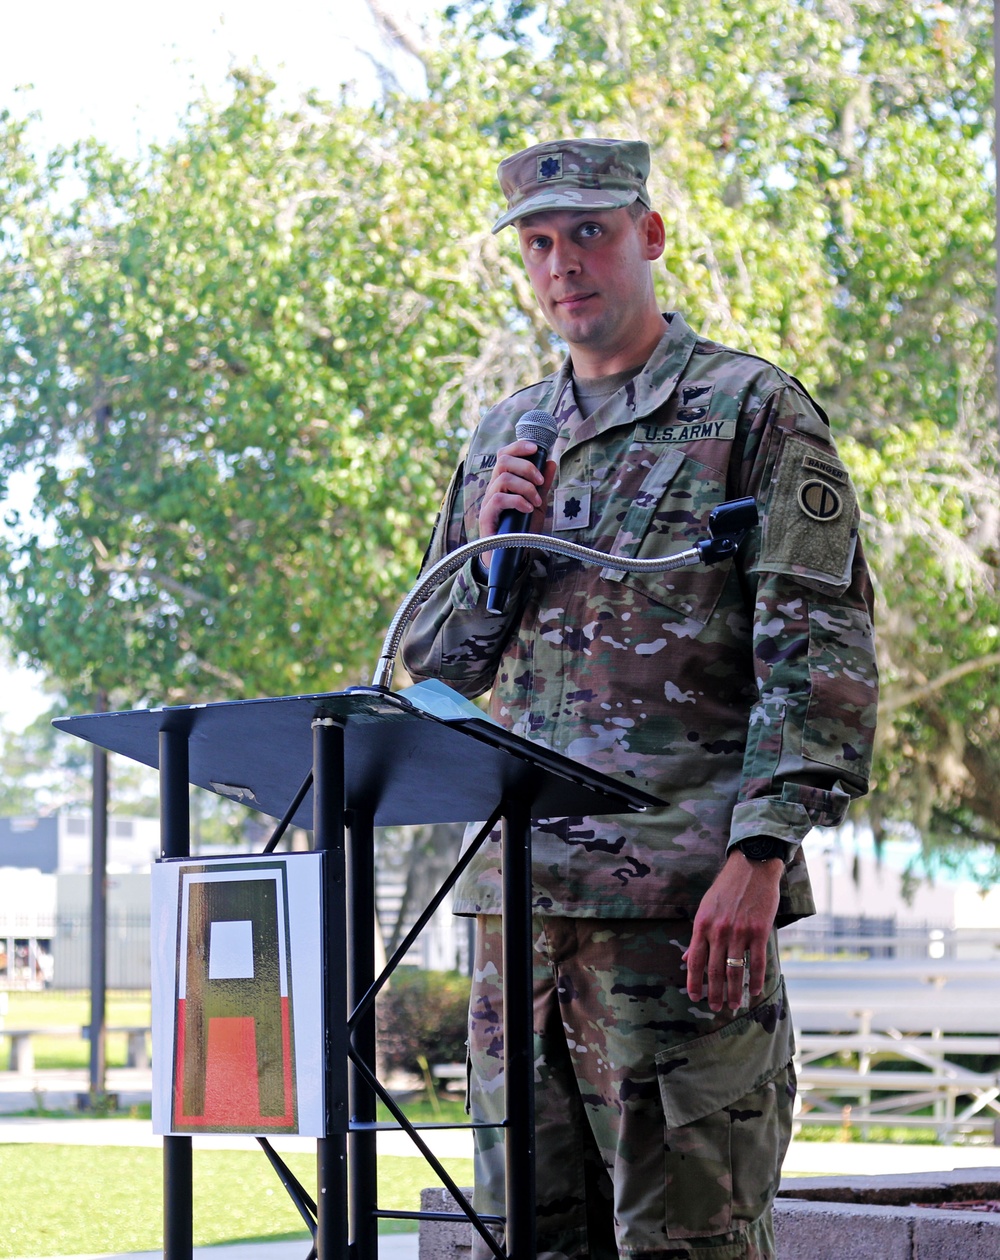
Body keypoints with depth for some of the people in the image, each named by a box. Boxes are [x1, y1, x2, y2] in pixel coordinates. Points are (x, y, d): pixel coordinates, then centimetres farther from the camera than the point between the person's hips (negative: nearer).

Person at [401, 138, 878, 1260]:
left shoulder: (753, 411, 1)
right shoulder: (505, 435, 20)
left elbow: (819, 656, -7)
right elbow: (433, 662, 23)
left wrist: (760, 855, -18)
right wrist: (488, 543, 3)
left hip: (686, 896, -6)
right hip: (520, 886, 6)